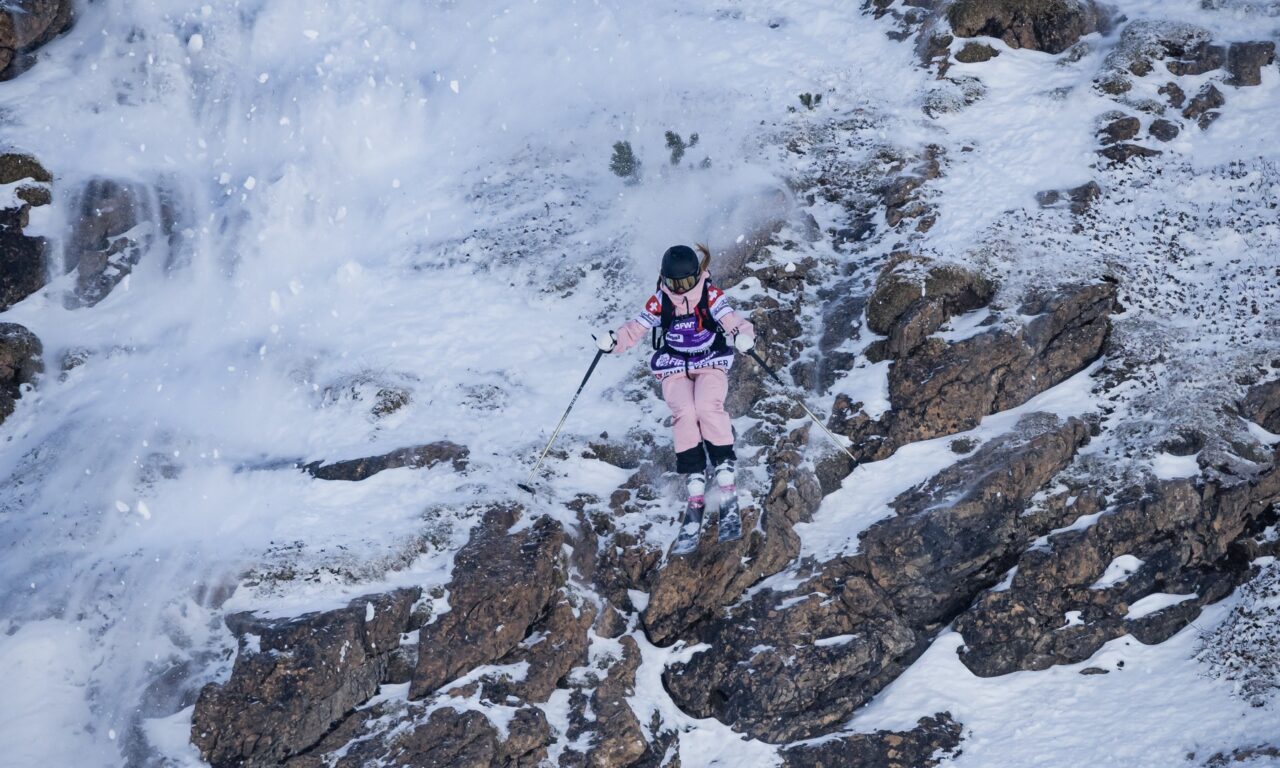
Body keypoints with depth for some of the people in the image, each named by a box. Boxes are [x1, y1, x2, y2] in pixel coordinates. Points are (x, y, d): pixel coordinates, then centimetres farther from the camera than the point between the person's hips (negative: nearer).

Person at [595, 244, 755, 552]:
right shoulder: (659, 301, -2)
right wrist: (613, 341, -22)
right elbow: (636, 327, -2)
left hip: (711, 364, -1)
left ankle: (727, 483, -30)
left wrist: (743, 334, -41)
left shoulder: (711, 296, -7)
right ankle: (695, 496, -29)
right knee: (684, 413, -28)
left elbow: (731, 319, -18)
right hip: (675, 369, 1)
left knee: (708, 407, -32)